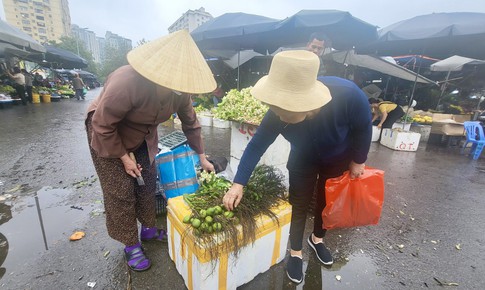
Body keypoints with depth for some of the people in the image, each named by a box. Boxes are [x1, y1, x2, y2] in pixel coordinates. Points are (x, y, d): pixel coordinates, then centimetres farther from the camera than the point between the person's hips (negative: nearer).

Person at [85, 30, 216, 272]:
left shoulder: (180, 90, -20)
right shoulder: (126, 82, -37)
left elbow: (191, 123, -8)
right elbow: (102, 125, -26)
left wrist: (202, 158, -4)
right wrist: (124, 157, -18)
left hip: (142, 136, 5)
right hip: (107, 135, -5)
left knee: (147, 182, 11)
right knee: (120, 192, 1)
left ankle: (148, 229, 33)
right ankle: (130, 245, 20)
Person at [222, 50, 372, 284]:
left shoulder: (347, 95, -39)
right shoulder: (278, 113, -34)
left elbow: (363, 128, -19)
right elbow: (256, 145, -25)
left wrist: (358, 160, -7)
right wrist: (238, 184, -28)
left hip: (339, 159, 0)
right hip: (303, 159, 0)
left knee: (327, 201, 17)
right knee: (299, 204, 6)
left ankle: (317, 238, 47)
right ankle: (295, 253, 31)